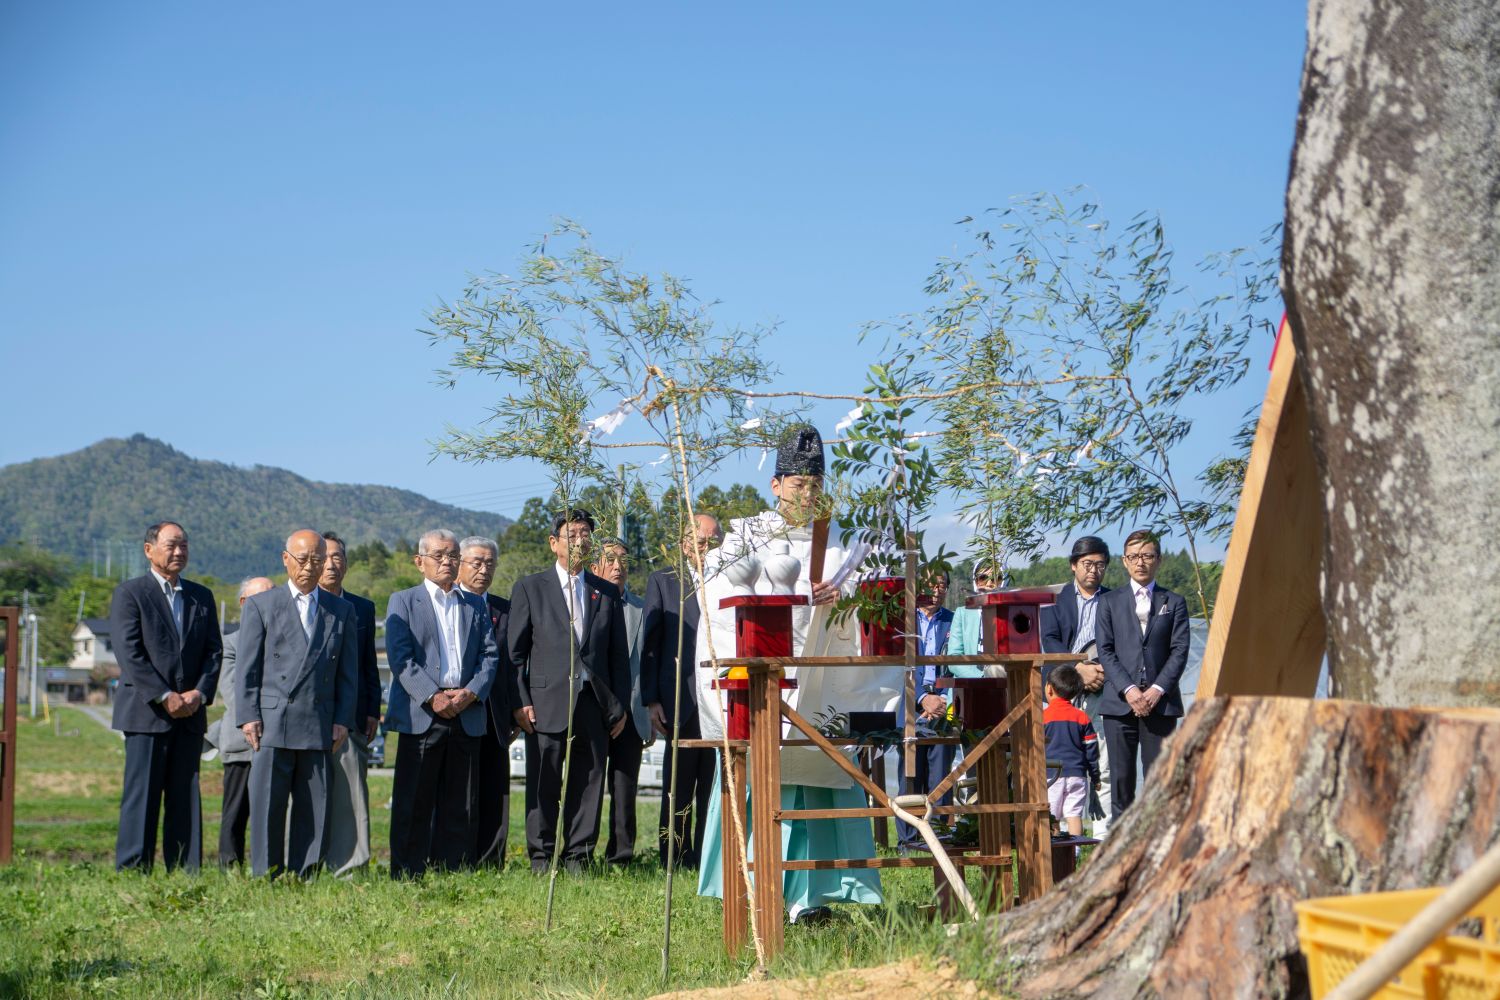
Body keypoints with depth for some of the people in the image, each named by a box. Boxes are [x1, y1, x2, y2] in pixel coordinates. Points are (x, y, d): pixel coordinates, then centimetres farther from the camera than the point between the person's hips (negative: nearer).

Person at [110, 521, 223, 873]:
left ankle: (186, 875, 7)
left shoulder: (201, 596, 16)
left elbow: (214, 650, 11)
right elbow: (129, 653, -9)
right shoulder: (129, 593, 0)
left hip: (190, 713, 5)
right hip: (145, 712, -5)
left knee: (186, 798, 5)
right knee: (141, 795, -5)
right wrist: (165, 697, -15)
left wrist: (199, 693, -6)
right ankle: (132, 871, -2)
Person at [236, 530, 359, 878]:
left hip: (320, 727, 2)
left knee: (315, 810, 2)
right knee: (267, 808, -2)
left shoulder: (342, 611, 13)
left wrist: (343, 720, 2)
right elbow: (247, 667, 4)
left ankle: (304, 881, 8)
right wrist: (248, 716, -5)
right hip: (272, 722, -2)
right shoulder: (260, 606, 8)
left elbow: (348, 672, 12)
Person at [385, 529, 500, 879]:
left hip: (467, 716, 4)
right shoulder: (403, 602, 5)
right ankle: (407, 876, 3)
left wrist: (471, 692, -8)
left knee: (461, 805, 4)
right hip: (420, 715, -3)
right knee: (414, 802, -2)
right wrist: (432, 697, -16)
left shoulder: (476, 606, 17)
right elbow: (400, 657, -6)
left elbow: (490, 655, 10)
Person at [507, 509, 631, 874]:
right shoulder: (530, 588, 6)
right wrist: (520, 702, -6)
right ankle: (541, 858, 6)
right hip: (547, 702, -3)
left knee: (588, 784, 3)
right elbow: (515, 651, 3)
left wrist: (620, 705, 7)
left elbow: (619, 655, 14)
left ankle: (578, 857, 9)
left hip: (594, 704, 3)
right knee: (544, 786, -1)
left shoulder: (607, 592, 15)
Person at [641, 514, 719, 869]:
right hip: (681, 701, -1)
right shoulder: (663, 581, 8)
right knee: (678, 787, 2)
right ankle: (675, 863, 7)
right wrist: (652, 700, -3)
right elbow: (649, 645, 4)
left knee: (714, 787, 2)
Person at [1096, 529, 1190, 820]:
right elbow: (1105, 651, 4)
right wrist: (1128, 689, -10)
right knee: (1121, 778, -1)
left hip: (1160, 702, 0)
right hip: (1119, 702, 0)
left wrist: (1157, 689, -10)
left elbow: (1180, 650, 4)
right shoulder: (1109, 602, 13)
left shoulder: (1174, 603, 13)